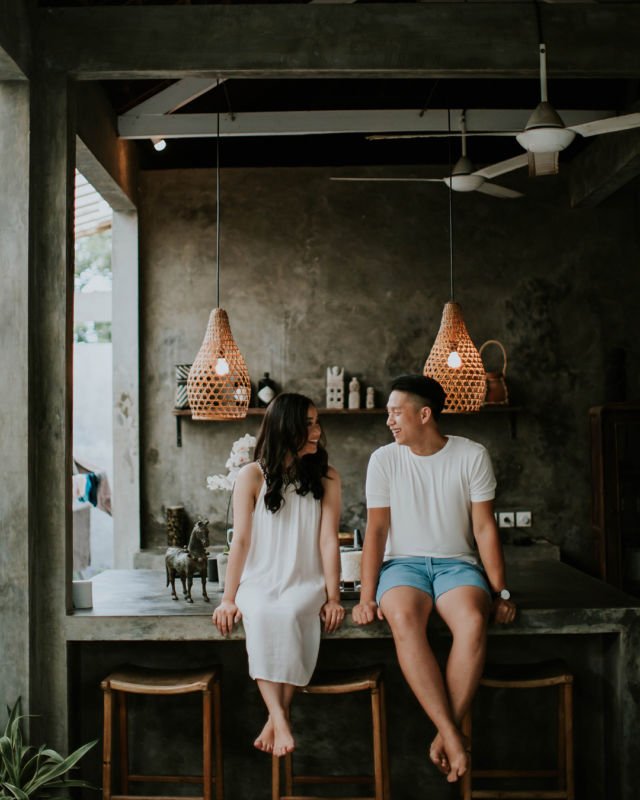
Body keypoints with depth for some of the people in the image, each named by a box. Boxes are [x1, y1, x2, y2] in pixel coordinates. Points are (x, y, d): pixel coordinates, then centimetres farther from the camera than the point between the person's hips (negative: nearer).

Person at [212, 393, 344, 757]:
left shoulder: (326, 477, 7)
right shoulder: (252, 476, 3)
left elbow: (329, 540, 0)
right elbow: (241, 540, -2)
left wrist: (333, 597, -9)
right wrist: (229, 599, -8)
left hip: (305, 583, 1)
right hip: (259, 580, 0)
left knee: (290, 613, -34)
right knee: (261, 614, -35)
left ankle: (276, 720, -24)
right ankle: (281, 719, -36)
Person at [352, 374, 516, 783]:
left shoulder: (472, 456, -2)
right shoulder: (384, 459, 1)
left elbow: (485, 527, -1)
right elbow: (377, 529, -1)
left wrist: (501, 592, -7)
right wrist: (367, 595, -11)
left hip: (457, 563, 0)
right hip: (404, 563, 1)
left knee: (474, 622, -34)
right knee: (403, 620, -35)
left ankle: (445, 733, -21)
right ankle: (452, 734, -30)